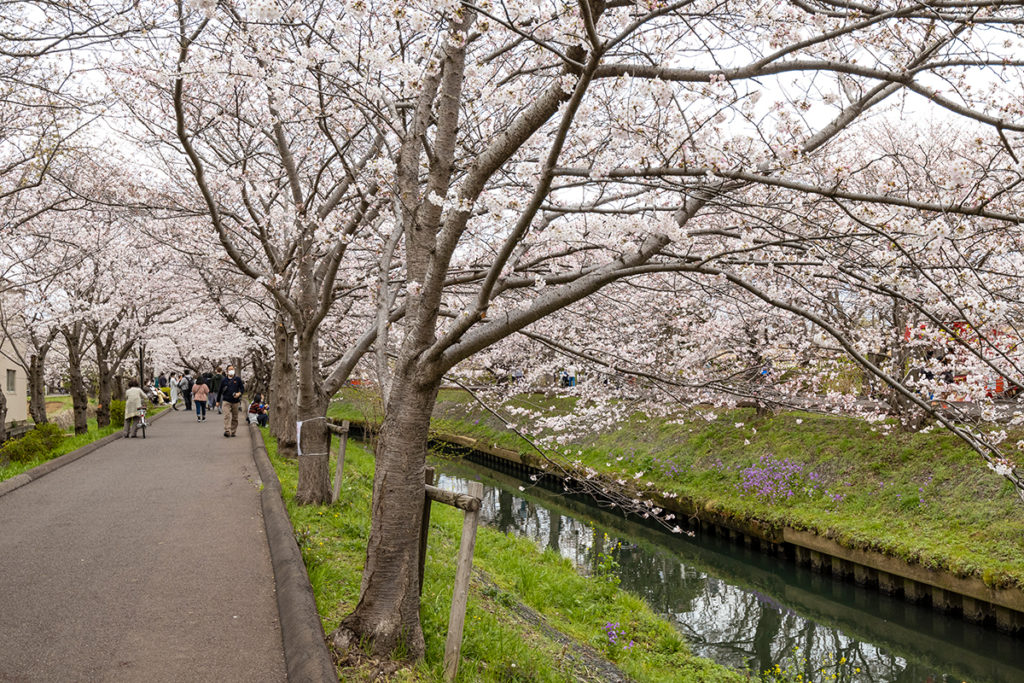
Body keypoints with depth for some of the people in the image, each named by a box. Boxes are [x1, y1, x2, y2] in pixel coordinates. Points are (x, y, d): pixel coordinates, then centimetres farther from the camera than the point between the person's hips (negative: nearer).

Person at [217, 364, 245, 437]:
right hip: (226, 401, -1)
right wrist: (218, 401, 14)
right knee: (227, 416, -15)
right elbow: (220, 391, 12)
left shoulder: (238, 379, 4)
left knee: (235, 417, 7)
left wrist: (239, 393, -14)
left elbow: (242, 388, 7)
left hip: (235, 401, 1)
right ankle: (227, 431, -23)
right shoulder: (224, 380, 5)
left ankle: (233, 432, 17)